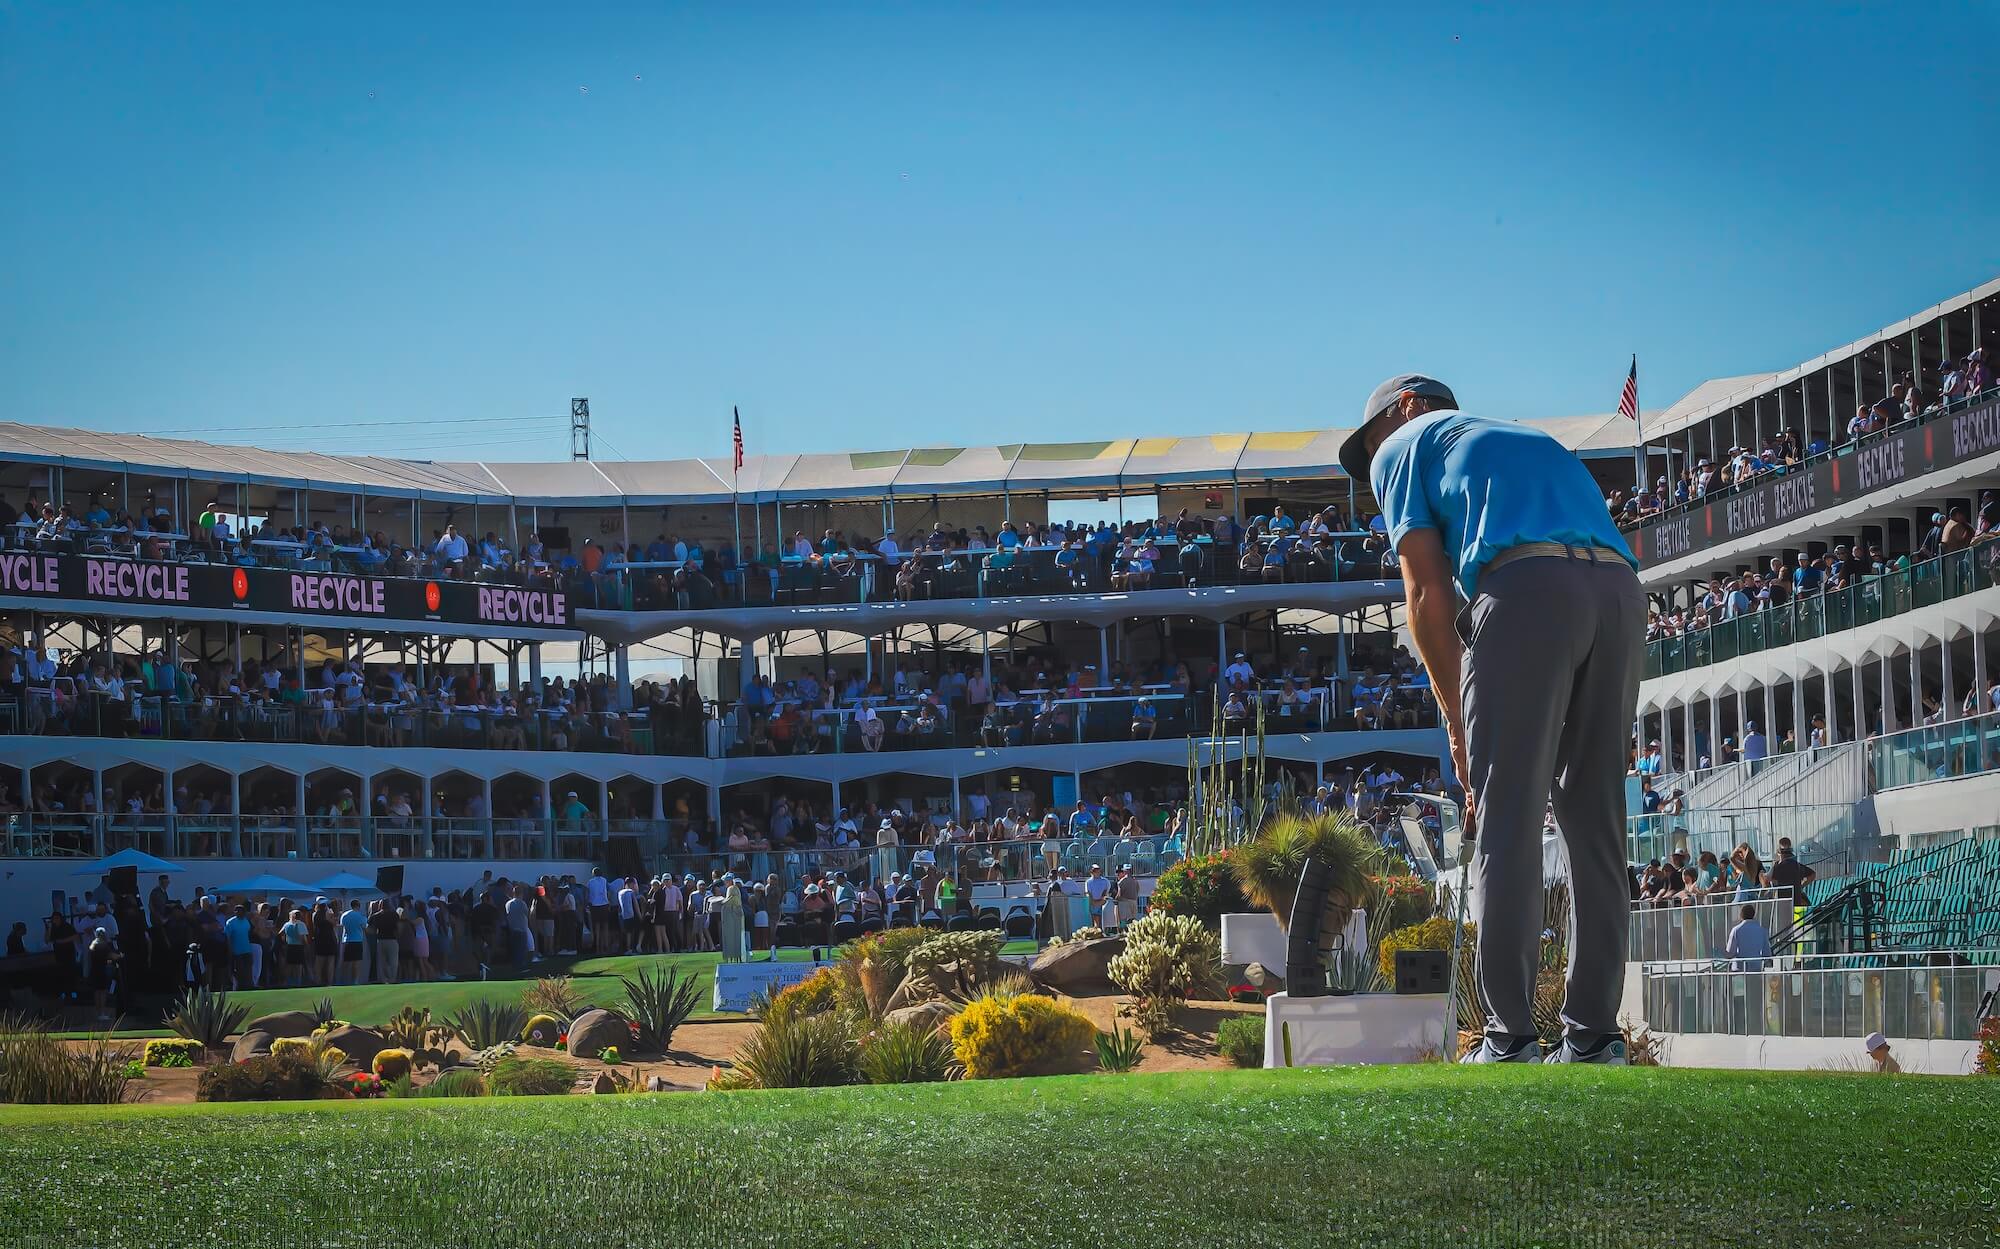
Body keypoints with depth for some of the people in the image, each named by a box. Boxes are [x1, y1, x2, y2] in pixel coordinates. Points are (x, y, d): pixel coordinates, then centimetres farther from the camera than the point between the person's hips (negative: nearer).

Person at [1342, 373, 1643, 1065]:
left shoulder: (1403, 447, 21)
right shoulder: (1528, 437, 39)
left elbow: (1427, 589, 8)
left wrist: (1456, 722, 12)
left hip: (1527, 588, -6)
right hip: (1620, 589, 6)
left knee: (1508, 826, -4)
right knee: (1595, 821, 9)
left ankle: (1510, 1039, -6)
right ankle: (1594, 1035, 9)